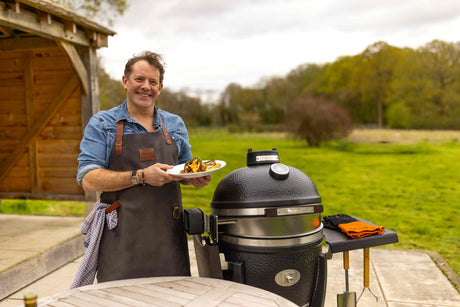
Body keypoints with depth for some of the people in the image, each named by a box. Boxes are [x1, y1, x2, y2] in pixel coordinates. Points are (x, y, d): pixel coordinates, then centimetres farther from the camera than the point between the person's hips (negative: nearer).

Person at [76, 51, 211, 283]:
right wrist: (141, 176, -18)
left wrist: (196, 178, -1)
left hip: (168, 237, 3)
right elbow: (88, 179, -8)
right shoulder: (102, 124, 2)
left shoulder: (175, 125, 14)